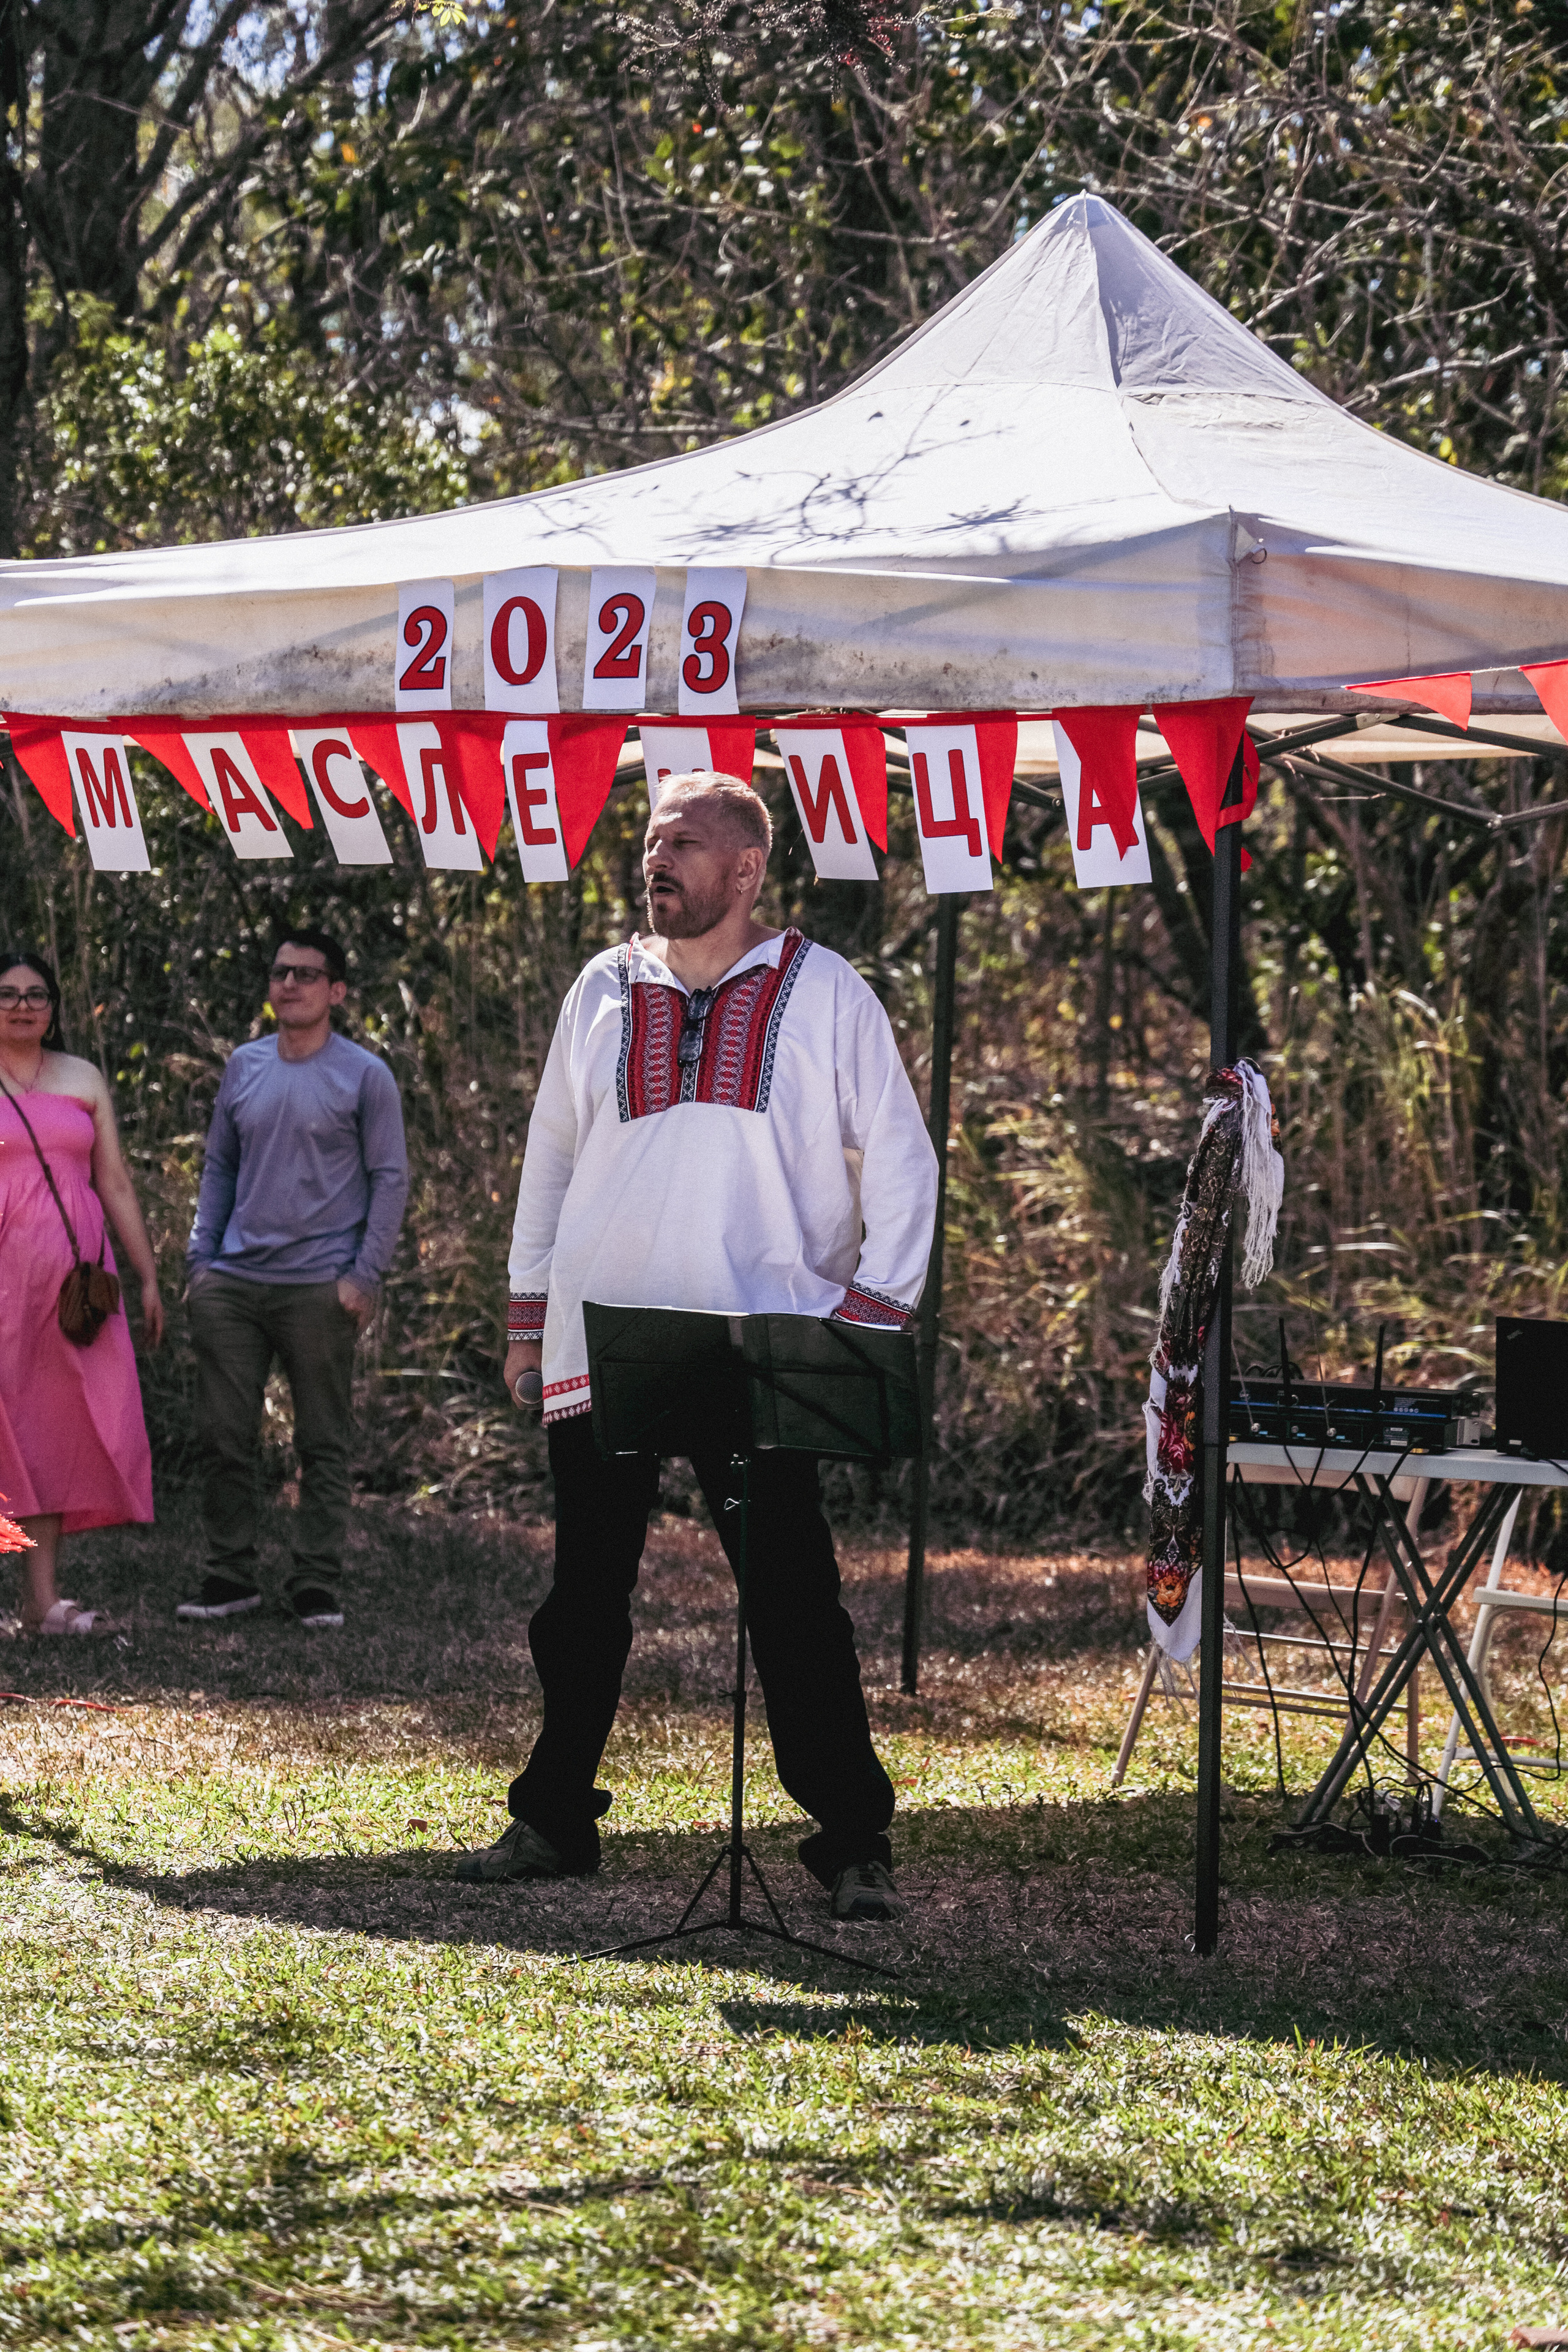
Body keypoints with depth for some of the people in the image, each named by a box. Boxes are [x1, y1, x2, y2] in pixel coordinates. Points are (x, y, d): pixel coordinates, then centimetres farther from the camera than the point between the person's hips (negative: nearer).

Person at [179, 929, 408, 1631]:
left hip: (319, 1287, -4)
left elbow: (390, 1179, -1)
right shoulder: (244, 1067, 12)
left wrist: (364, 1276, -8)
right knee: (223, 1437, 2)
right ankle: (229, 1577, 10)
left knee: (322, 1445, 1)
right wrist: (201, 1257, 9)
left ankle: (316, 1585, 5)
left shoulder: (365, 1076, 0)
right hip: (232, 1283, 4)